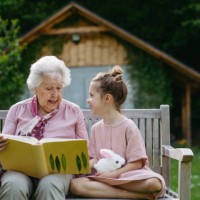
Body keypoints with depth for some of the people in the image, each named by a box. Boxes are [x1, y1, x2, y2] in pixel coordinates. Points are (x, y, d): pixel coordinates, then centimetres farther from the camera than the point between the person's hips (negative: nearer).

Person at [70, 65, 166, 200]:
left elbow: (137, 163, -8)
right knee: (76, 185, -29)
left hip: (128, 175, -5)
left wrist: (114, 174, -19)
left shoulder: (128, 126, -5)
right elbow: (95, 158, 12)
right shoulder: (96, 128, 12)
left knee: (154, 184, -35)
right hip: (103, 176, 5)